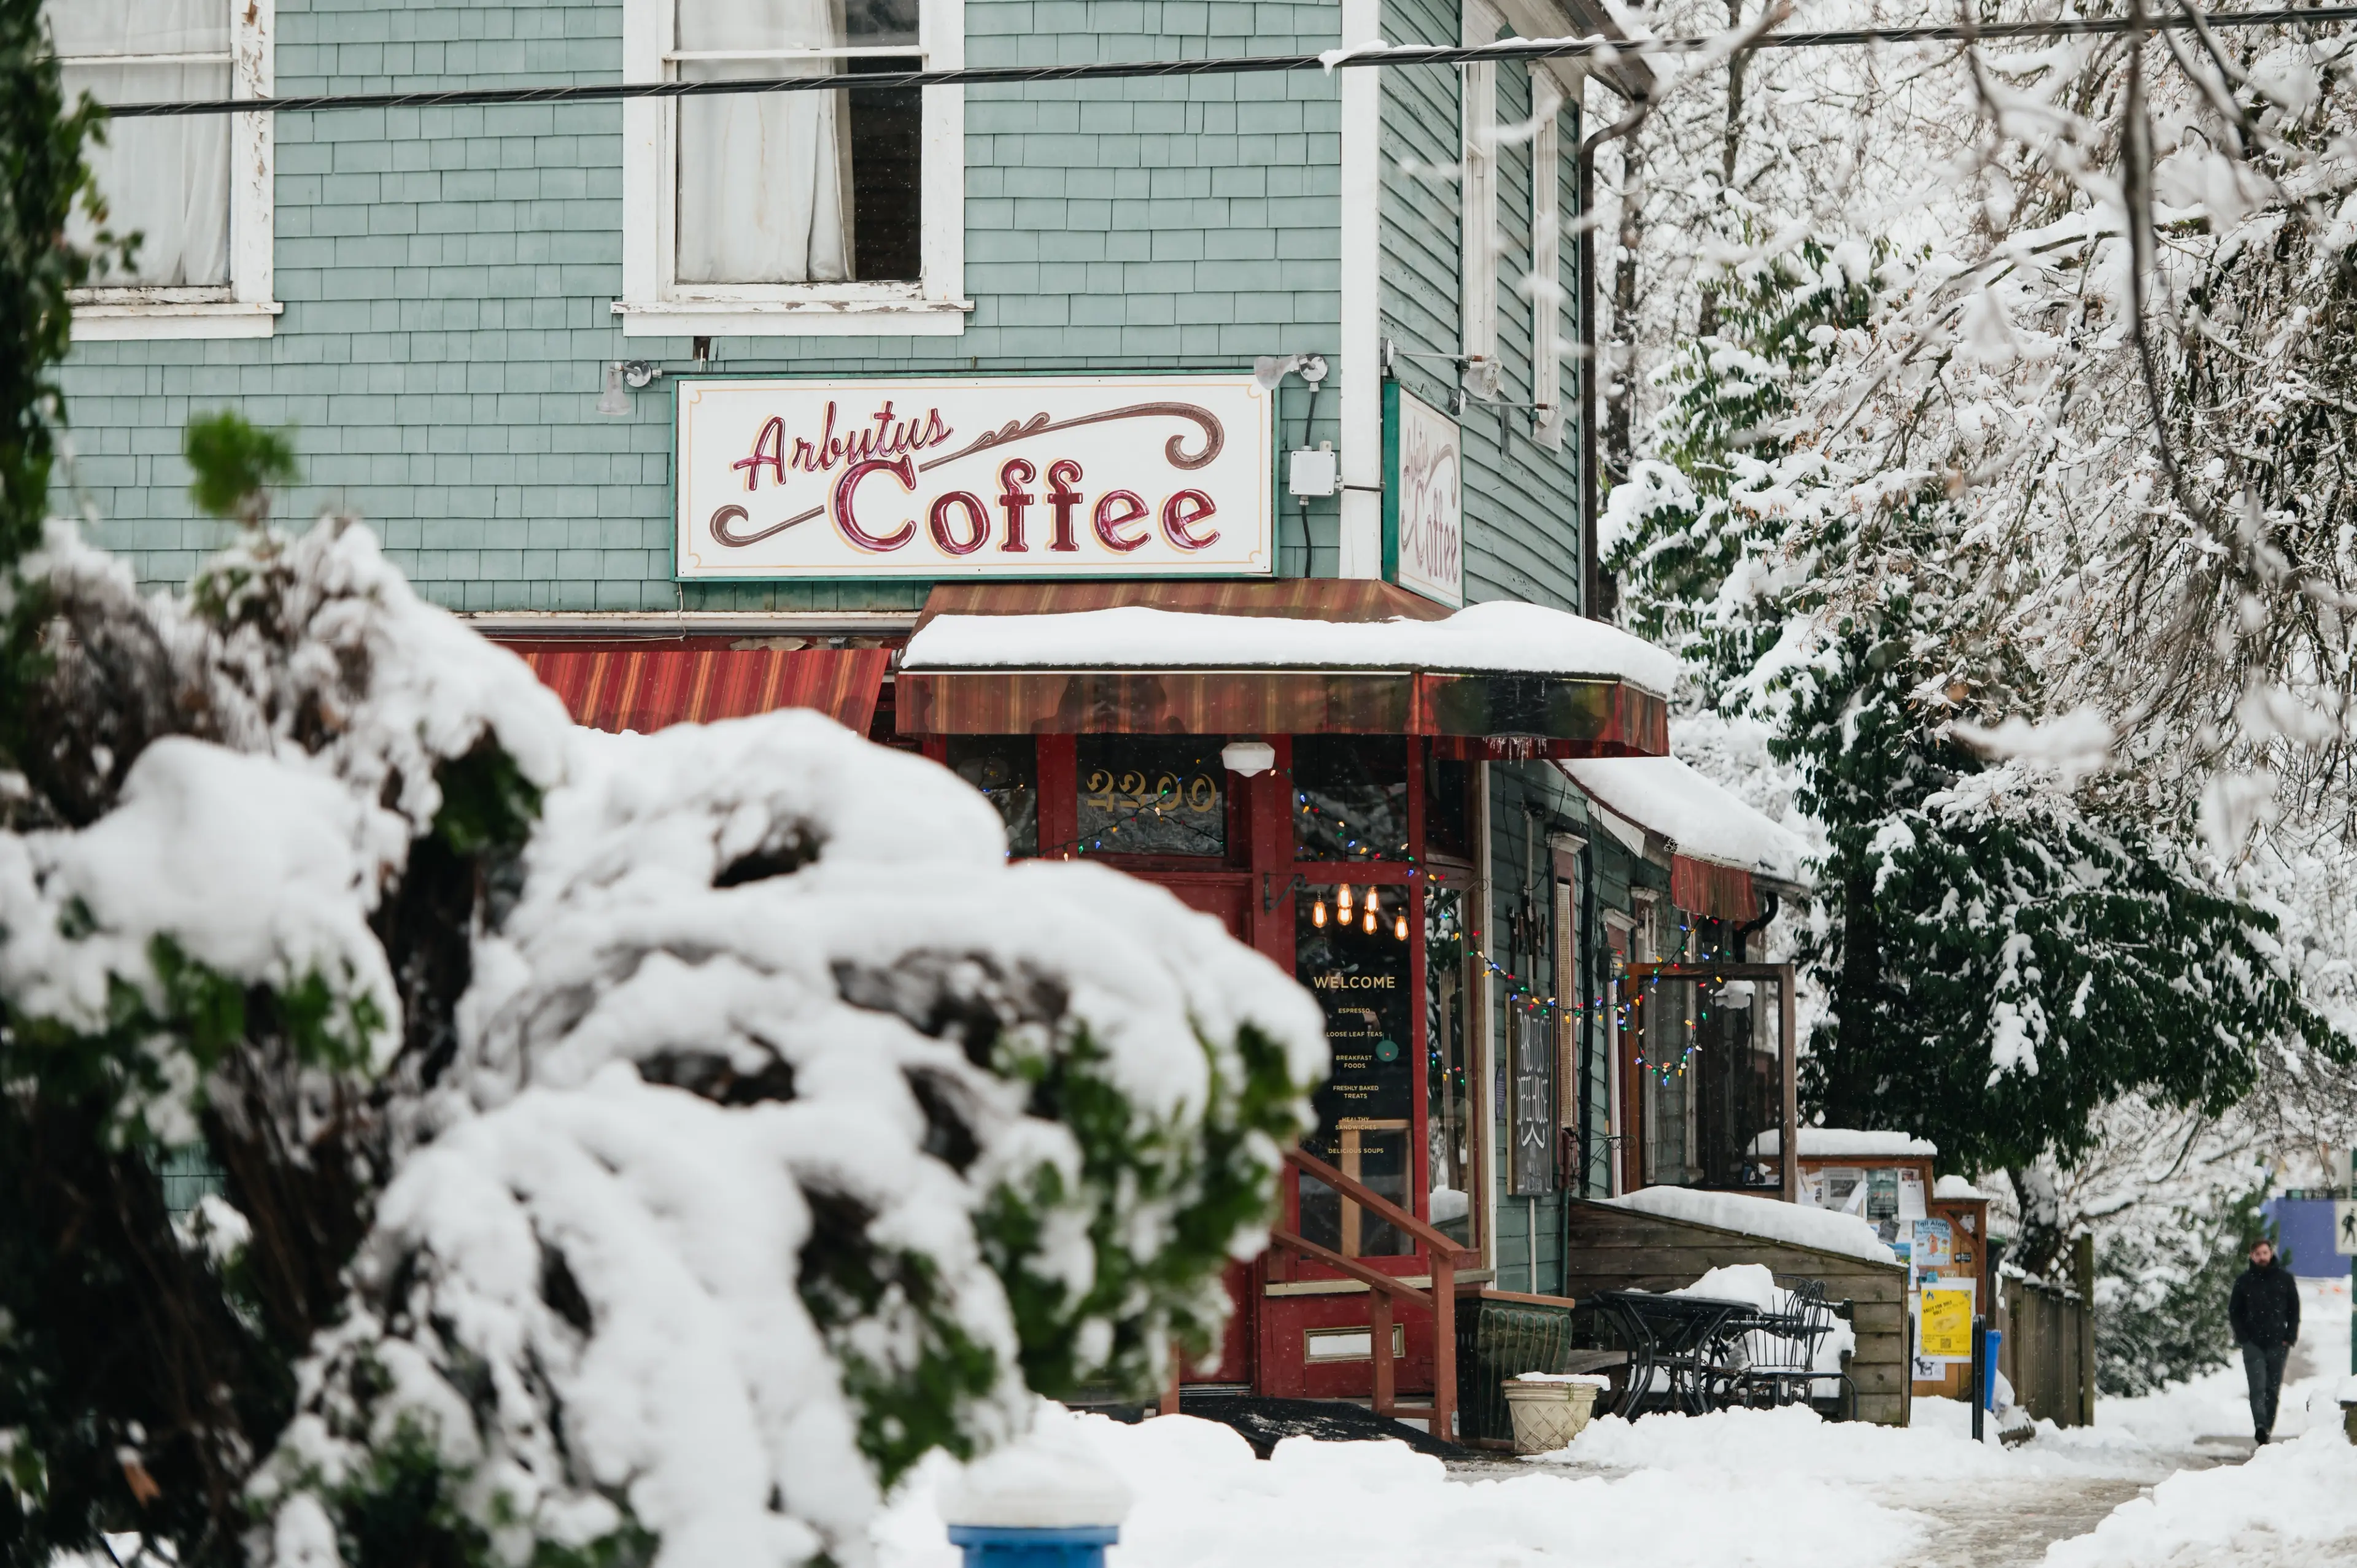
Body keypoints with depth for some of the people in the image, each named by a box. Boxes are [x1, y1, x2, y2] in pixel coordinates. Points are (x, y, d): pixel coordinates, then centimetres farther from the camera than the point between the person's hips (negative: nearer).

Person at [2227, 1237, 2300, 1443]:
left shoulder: (2285, 1278, 5)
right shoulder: (2244, 1280, 4)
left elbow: (2294, 1310, 9)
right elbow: (2234, 1311, 8)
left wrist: (2290, 1337, -1)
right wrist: (2243, 1337, -4)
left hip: (2278, 1343, 1)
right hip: (2253, 1343, -1)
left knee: (2273, 1389, 6)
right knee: (2258, 1386, -15)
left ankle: (2267, 1428, 14)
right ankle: (2260, 1425, -27)